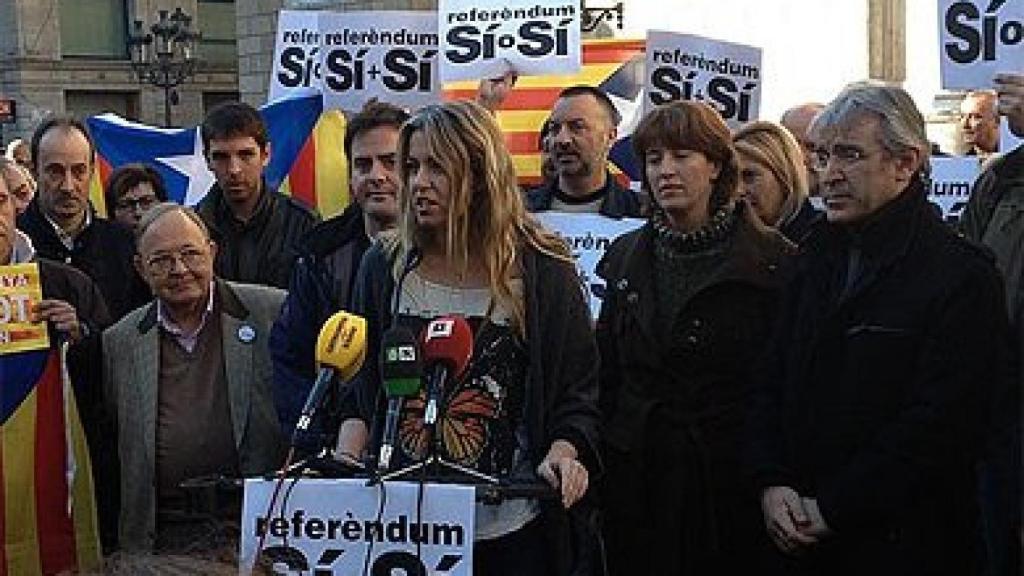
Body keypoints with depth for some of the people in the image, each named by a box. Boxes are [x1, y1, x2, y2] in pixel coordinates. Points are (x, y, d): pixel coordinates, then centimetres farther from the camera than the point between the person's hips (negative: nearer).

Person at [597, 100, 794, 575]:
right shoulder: (626, 257, 10)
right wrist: (596, 456, 6)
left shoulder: (772, 263, -6)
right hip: (635, 478, 4)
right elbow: (607, 374, 13)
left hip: (729, 481, -4)